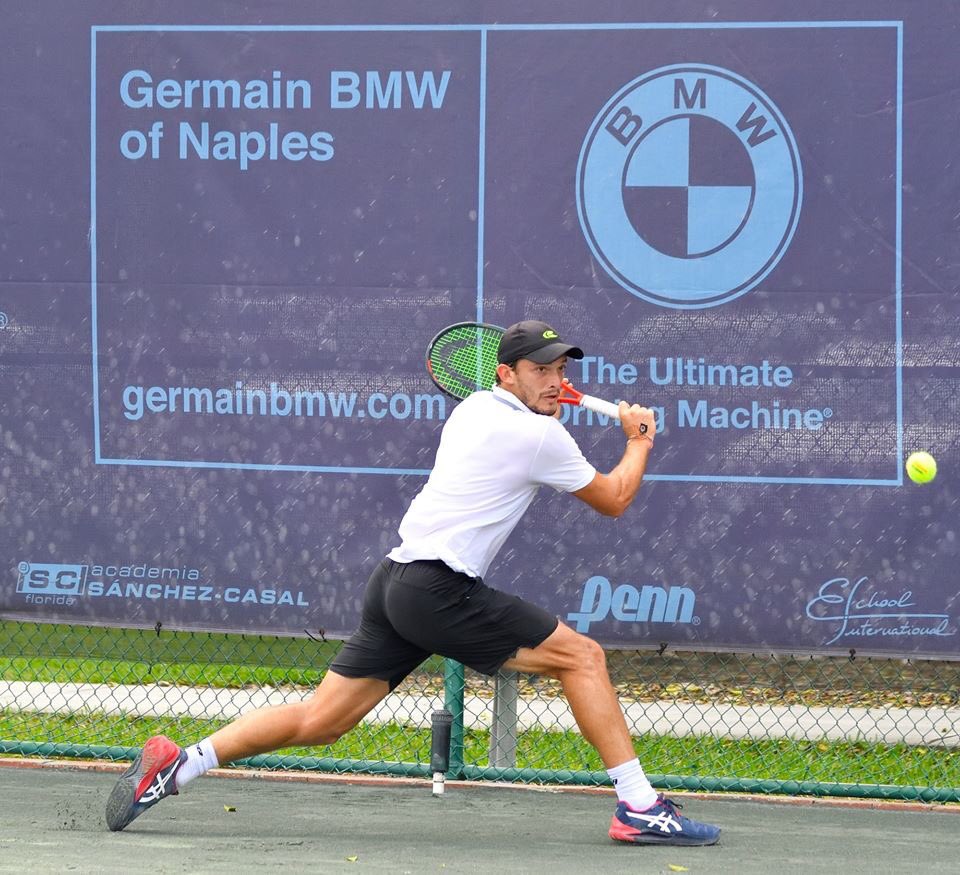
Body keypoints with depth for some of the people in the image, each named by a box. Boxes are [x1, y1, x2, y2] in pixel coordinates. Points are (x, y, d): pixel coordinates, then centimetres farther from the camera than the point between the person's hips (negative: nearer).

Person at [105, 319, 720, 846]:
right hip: (439, 591, -8)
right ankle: (640, 808, -7)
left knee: (318, 722, 8)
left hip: (396, 583, 8)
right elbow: (614, 499, 7)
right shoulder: (540, 438, -7)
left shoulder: (473, 408, 18)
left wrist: (546, 406, 35)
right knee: (582, 656, -4)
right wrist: (640, 441, 23)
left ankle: (176, 767, 4)